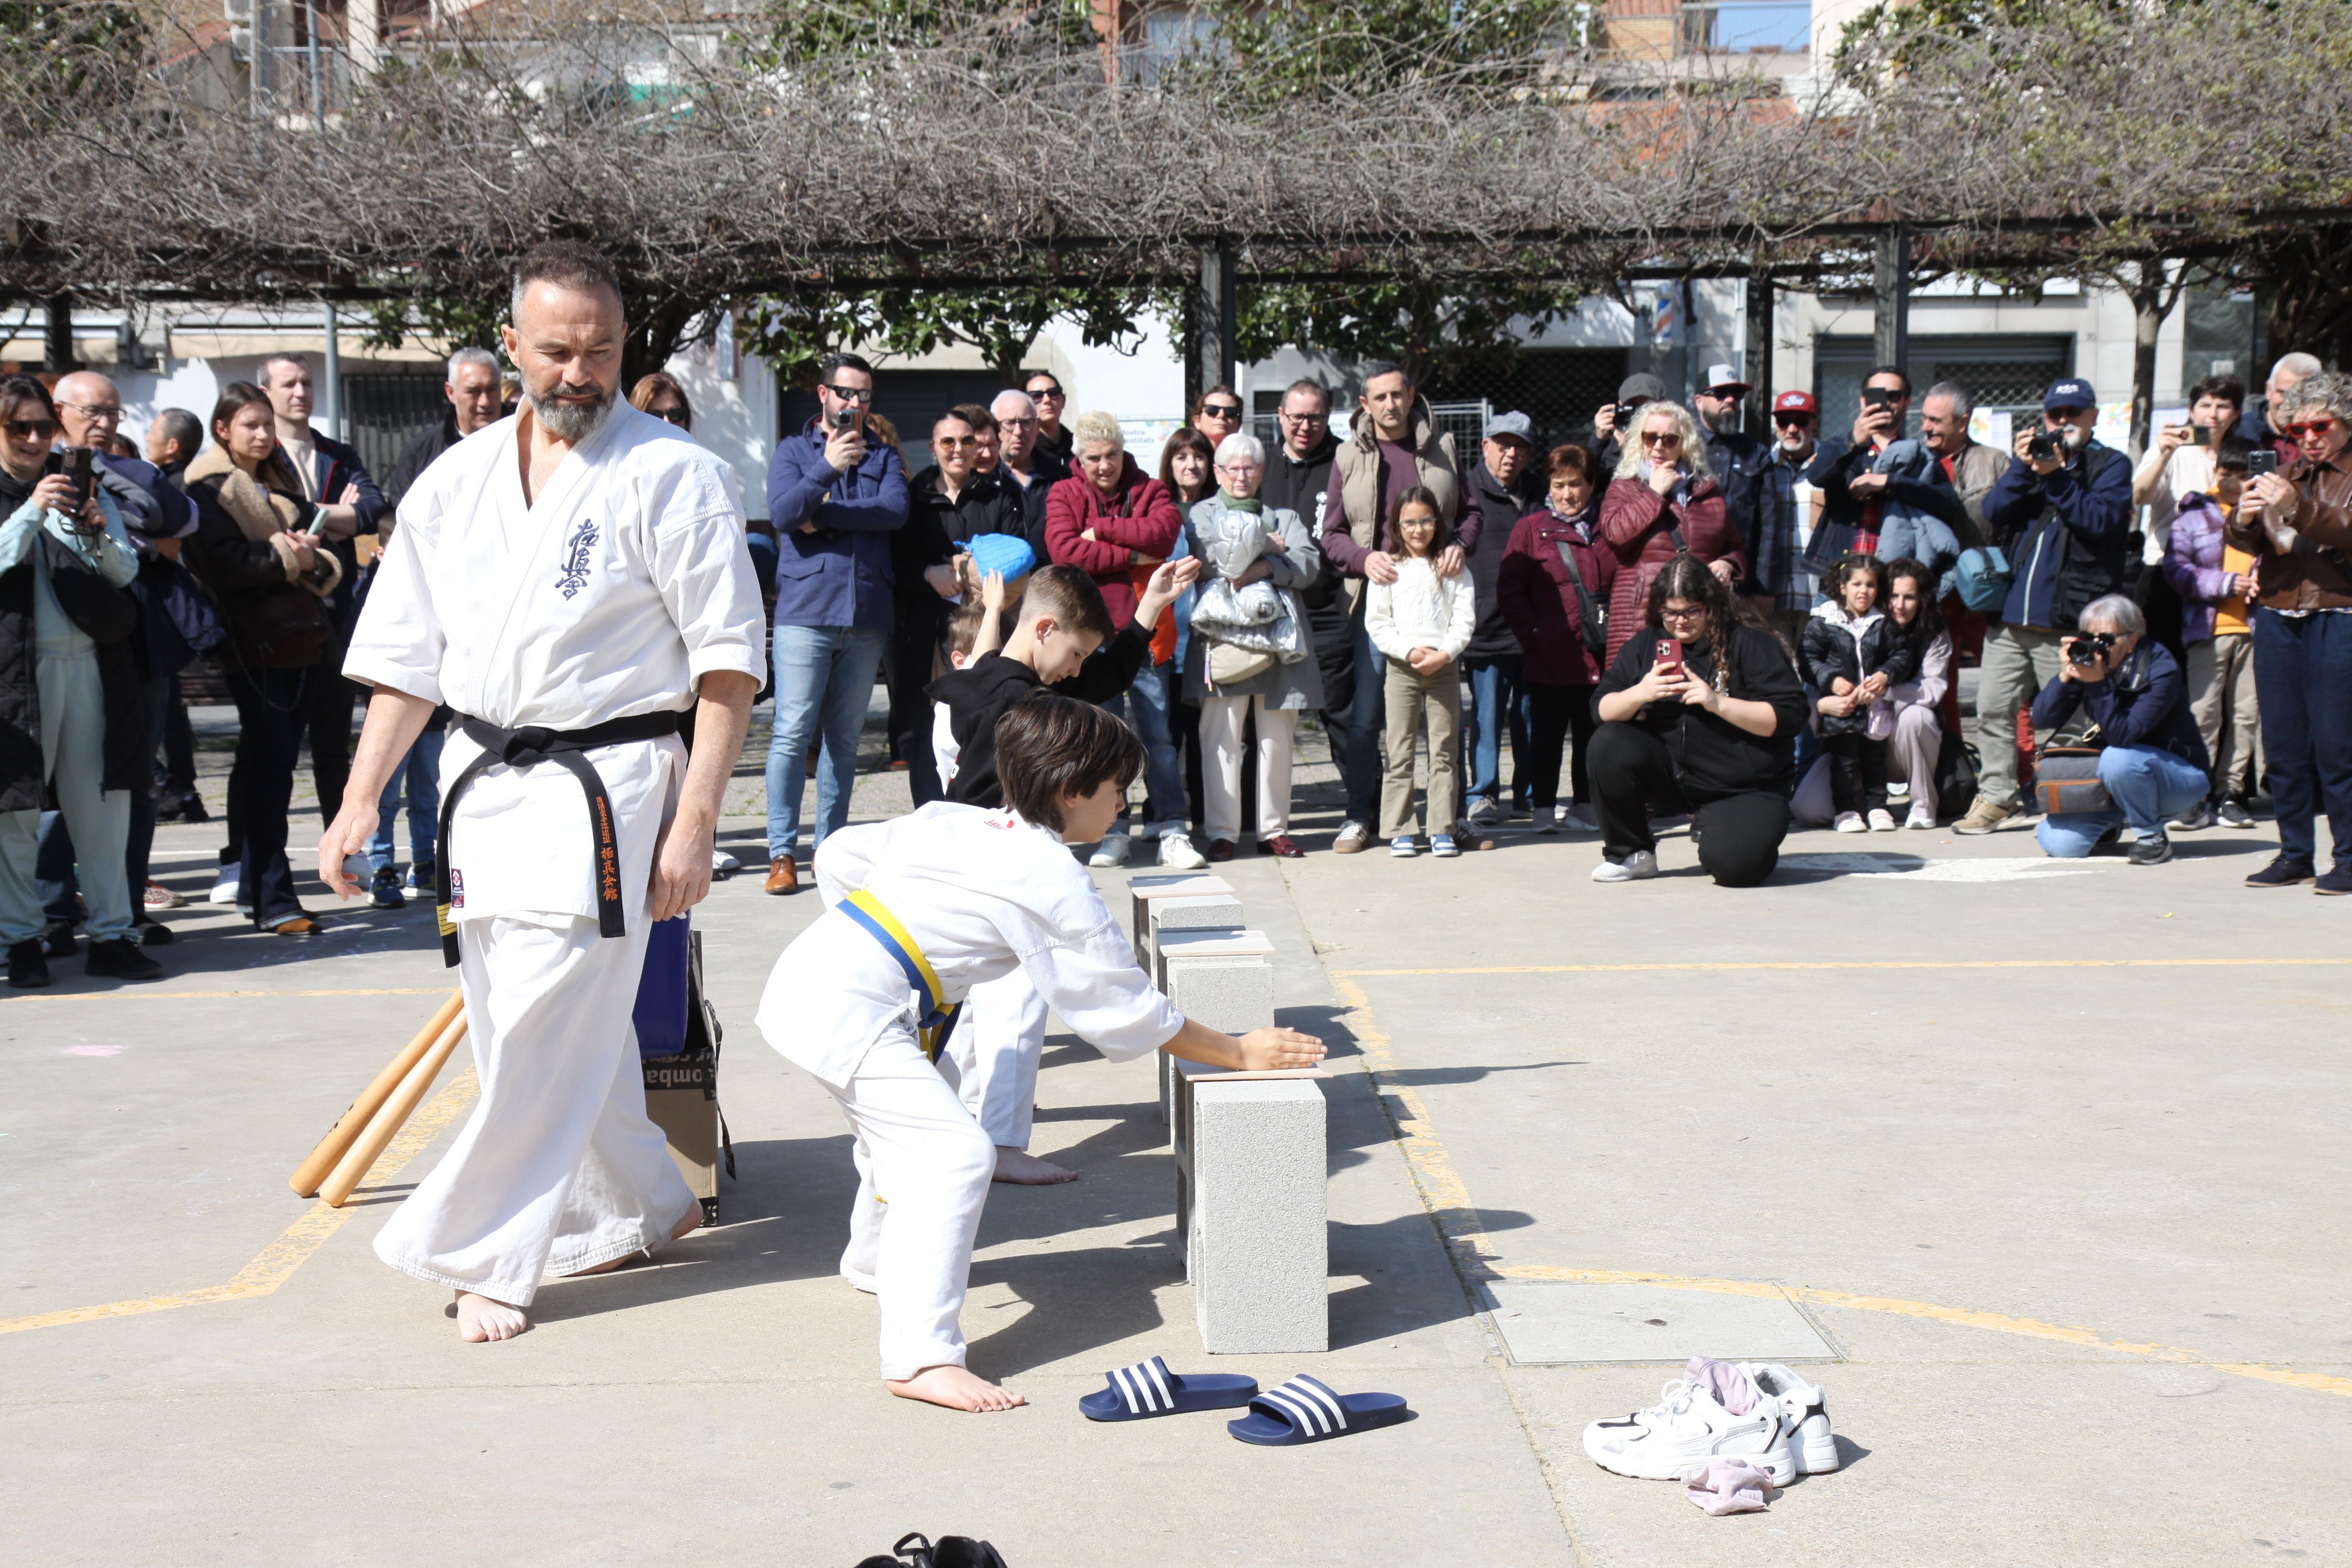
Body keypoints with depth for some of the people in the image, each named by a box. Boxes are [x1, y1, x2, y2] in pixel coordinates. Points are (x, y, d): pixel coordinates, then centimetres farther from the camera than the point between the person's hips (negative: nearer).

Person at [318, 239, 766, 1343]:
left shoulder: (671, 474, -7)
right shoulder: (454, 484, 9)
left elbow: (727, 661, -9)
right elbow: (405, 660, 14)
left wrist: (694, 821, -13)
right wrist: (361, 801, 9)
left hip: (607, 785, -6)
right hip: (484, 786, 6)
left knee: (543, 1030, -7)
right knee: (546, 1026, 12)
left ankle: (485, 1259, 6)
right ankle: (644, 1207, 32)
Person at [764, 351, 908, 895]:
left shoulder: (884, 455, 16)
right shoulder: (793, 451, 11)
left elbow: (895, 511, -4)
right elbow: (782, 512, -8)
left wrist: (822, 516, -8)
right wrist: (828, 468, -22)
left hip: (867, 615, 2)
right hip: (805, 610, -2)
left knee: (844, 739, 6)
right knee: (793, 733, -7)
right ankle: (782, 852, -3)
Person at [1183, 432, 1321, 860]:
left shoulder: (1284, 516, 21)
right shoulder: (1201, 513, 16)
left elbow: (1309, 563, 2)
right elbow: (1204, 558, -6)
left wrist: (1265, 567, -14)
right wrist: (1265, 547, -1)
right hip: (1221, 637, -2)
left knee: (1278, 736, 2)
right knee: (1221, 737, -7)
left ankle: (1274, 829, 10)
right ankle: (1222, 832, -4)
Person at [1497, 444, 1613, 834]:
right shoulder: (1531, 529, 2)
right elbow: (1510, 589, -1)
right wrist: (1533, 634, -10)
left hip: (1599, 655, 3)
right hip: (1551, 658, -3)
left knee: (1594, 734, 9)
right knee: (1547, 736, 2)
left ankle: (1585, 807, 19)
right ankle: (1543, 809, 9)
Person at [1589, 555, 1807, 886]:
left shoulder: (1752, 644, -6)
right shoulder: (1644, 647, 6)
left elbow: (1789, 716, -12)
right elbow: (1601, 709, 2)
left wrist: (1718, 703, -22)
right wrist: (1639, 694, -19)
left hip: (1744, 790, -3)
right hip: (1670, 775, 4)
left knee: (1734, 865, -28)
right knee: (1607, 745, -22)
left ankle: (1712, 829, 12)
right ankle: (1631, 855, -4)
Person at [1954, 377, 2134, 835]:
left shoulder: (2110, 466, 6)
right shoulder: (2034, 456, 18)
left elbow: (2101, 519, -11)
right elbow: (1993, 513, 5)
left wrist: (2056, 476, -16)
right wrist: (2023, 467, -8)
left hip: (2067, 622, -4)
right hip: (2010, 616, 5)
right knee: (1993, 709, 2)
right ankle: (1995, 797, 9)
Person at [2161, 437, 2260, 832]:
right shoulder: (2195, 512, 6)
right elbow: (2176, 568, -2)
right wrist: (2226, 584, -11)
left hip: (2253, 628, 2)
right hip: (2208, 627, -2)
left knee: (2246, 713, 3)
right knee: (2203, 713, -4)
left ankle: (2230, 793, 11)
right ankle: (2200, 796, 0)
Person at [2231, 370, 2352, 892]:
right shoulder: (2287, 473, 18)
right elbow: (2248, 542, 11)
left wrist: (2296, 508, -27)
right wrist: (2243, 521, -12)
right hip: (2277, 617, 5)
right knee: (2283, 743, 6)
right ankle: (2295, 853, 14)